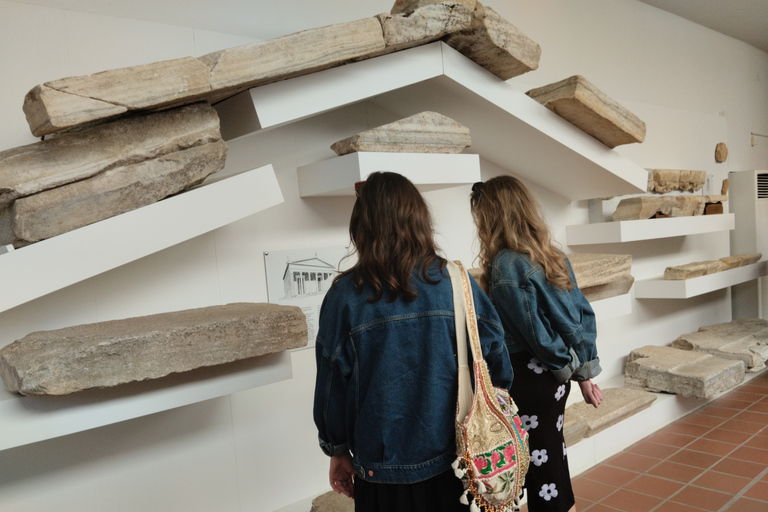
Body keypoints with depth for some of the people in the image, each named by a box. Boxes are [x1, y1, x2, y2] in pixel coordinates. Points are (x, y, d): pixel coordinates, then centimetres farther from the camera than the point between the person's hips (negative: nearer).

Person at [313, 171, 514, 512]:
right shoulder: (456, 281, -10)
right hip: (452, 459, 1)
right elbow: (495, 355, -4)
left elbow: (332, 383, -7)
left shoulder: (344, 295, -13)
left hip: (382, 467, -1)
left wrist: (338, 452, 7)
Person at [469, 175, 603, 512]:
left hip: (528, 380, -8)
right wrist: (585, 372, 8)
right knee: (554, 457, 21)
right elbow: (582, 313, 6)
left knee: (541, 465, 6)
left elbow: (536, 333, -17)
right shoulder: (552, 255, 5)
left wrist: (568, 366, -1)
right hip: (555, 376, 8)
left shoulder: (504, 264, -19)